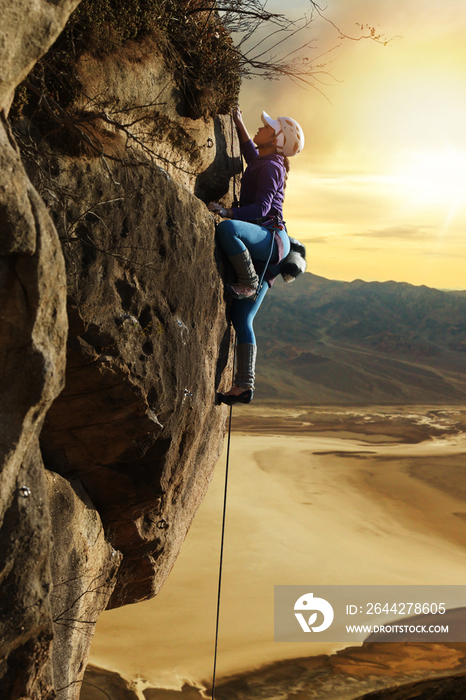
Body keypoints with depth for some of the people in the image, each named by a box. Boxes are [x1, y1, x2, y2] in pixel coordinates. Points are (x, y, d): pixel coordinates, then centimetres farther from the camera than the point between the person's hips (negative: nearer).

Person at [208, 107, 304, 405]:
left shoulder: (271, 166, -5)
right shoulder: (261, 163, 23)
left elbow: (261, 207, -17)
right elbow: (250, 152, 47)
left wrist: (227, 212, -26)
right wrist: (239, 123, 41)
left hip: (272, 238, -9)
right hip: (262, 248, 9)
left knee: (227, 229, -37)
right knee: (242, 318, 2)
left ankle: (249, 283, -19)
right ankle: (244, 386, 0)